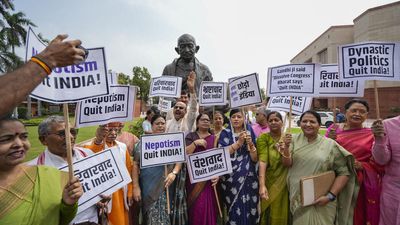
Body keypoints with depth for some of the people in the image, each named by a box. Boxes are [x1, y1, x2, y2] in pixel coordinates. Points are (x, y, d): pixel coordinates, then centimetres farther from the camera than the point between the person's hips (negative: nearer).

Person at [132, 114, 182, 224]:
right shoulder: (143, 143, 0)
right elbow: (135, 165, -1)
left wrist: (174, 173, -13)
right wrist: (136, 186, -6)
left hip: (167, 186, 1)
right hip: (149, 186, -1)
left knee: (165, 214, 8)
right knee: (151, 215, 7)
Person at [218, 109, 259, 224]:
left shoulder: (250, 133, 5)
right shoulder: (225, 133, 1)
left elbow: (255, 158, 0)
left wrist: (250, 143, -16)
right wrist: (239, 142, -17)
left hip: (248, 178, 2)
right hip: (231, 178, -1)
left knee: (248, 207, 4)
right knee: (234, 208, 0)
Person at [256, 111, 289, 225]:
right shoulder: (263, 137, -8)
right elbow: (262, 161, -20)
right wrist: (262, 185, -31)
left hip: (285, 183, 3)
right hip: (270, 183, -3)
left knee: (284, 213, 14)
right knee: (270, 215, 9)